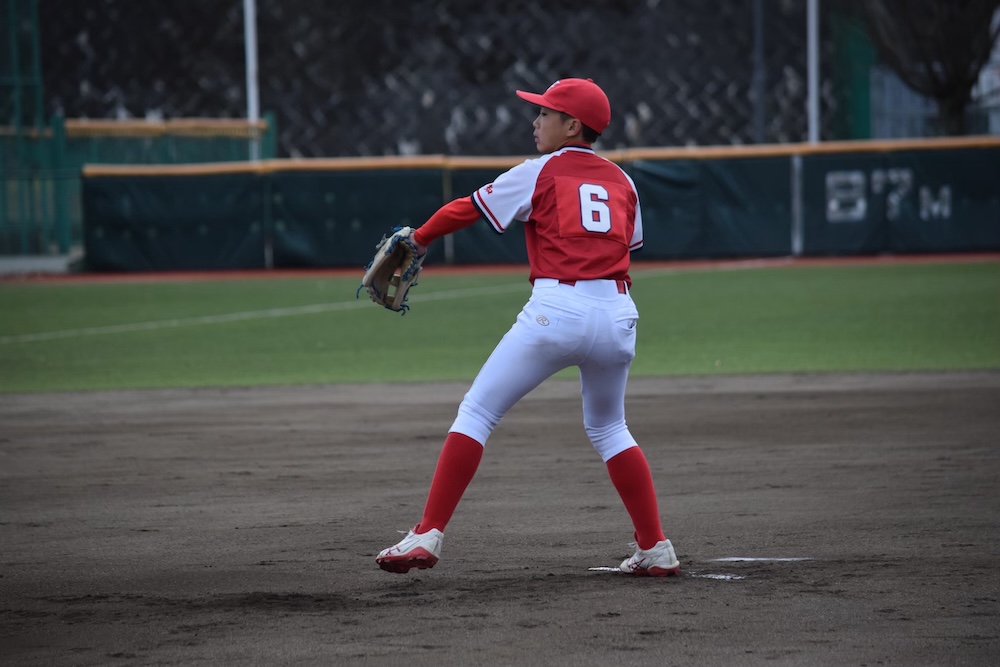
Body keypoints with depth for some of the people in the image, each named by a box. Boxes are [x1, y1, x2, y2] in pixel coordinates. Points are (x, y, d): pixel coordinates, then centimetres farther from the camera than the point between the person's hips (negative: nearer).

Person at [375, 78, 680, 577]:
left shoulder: (540, 173, 5)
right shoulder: (621, 182, 17)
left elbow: (467, 209, 9)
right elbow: (627, 248, 17)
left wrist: (417, 240, 22)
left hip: (556, 307, -5)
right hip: (617, 313, 5)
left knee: (477, 412, 2)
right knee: (608, 427, 24)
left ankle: (428, 535, -7)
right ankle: (656, 549, 16)